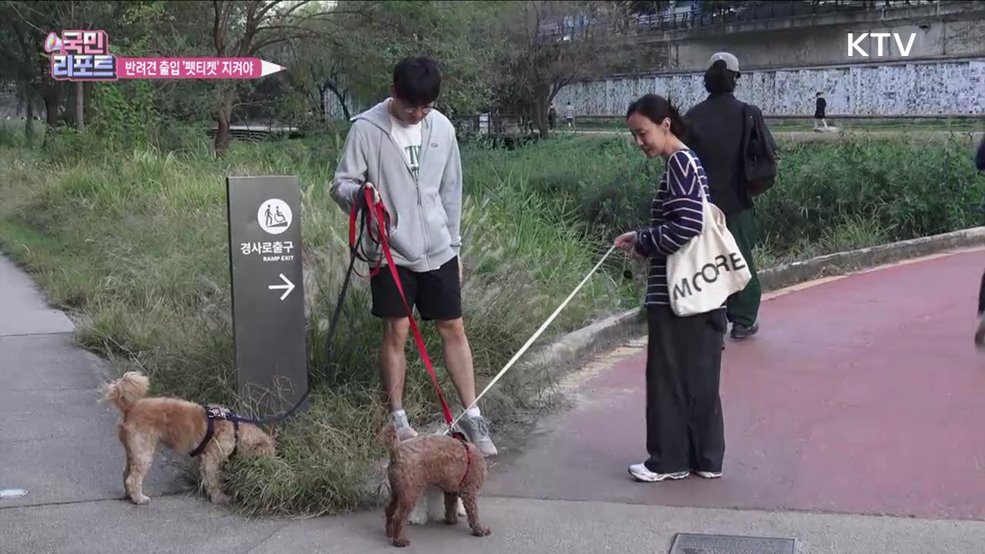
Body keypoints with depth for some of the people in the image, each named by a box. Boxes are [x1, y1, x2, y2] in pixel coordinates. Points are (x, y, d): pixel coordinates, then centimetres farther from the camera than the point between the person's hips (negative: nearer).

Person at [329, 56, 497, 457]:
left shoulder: (442, 128, 4)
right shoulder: (367, 128, -8)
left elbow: (450, 192, 12)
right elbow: (340, 185, -5)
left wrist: (454, 245, 13)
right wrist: (359, 193, -28)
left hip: (438, 250, 3)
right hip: (391, 251, -3)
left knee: (453, 328, 4)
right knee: (396, 332, 1)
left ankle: (472, 418, 11)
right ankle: (398, 420, 15)